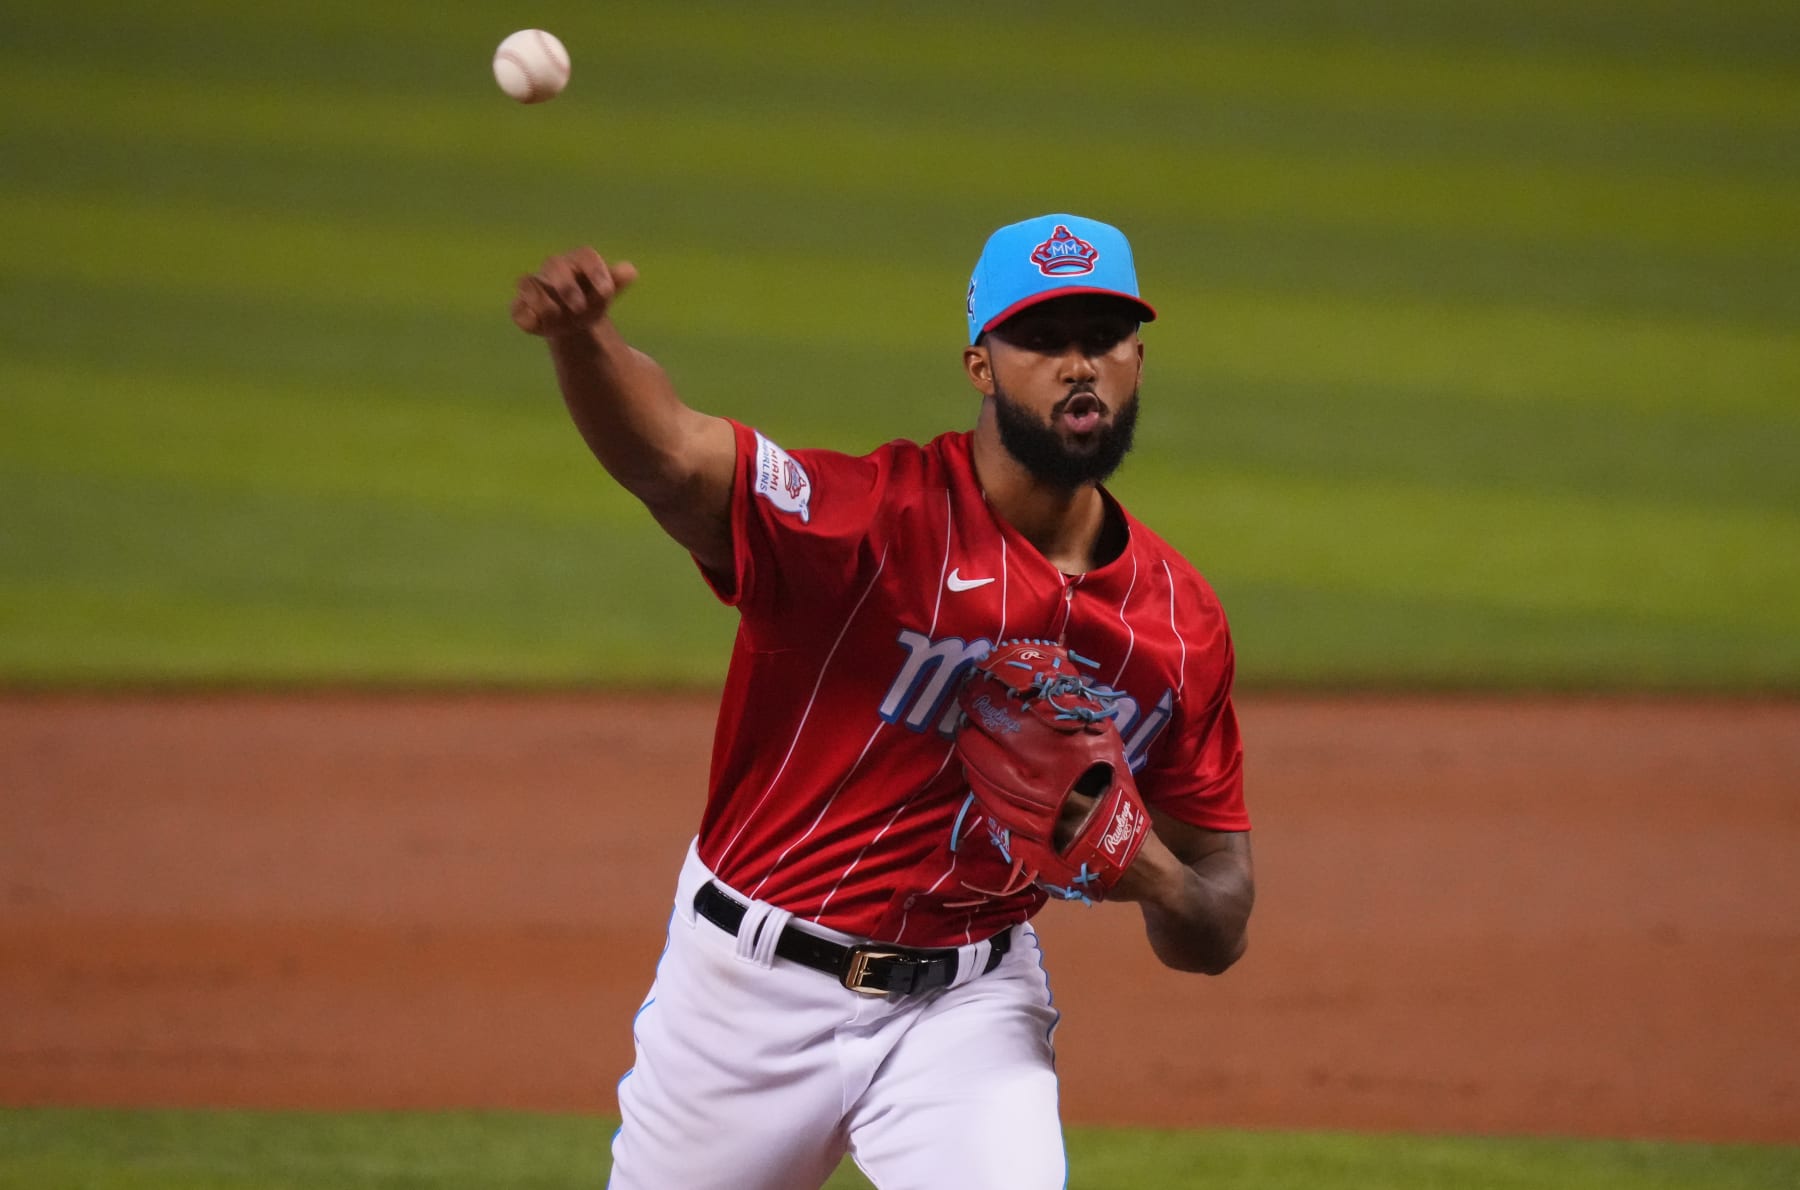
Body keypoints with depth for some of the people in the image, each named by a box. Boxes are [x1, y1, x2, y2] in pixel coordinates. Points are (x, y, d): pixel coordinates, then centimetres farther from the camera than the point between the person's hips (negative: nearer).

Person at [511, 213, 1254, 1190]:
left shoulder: (1178, 623, -2)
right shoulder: (885, 515, -17)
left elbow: (1217, 939, 5)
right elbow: (668, 456, -37)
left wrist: (1154, 877, -19)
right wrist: (580, 337, -59)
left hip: (969, 1008, 3)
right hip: (757, 989, -2)